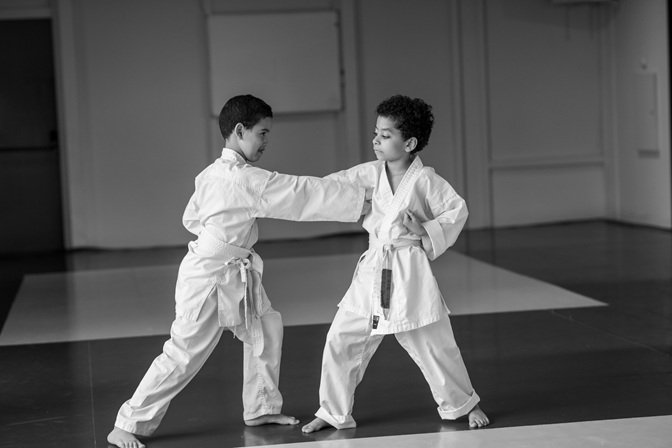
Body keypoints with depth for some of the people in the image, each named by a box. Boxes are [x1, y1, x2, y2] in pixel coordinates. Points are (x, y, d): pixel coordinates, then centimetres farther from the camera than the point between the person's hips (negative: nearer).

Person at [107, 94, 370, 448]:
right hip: (209, 276, -10)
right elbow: (303, 192, -24)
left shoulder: (212, 174, 5)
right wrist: (360, 200, -20)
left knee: (265, 328, 15)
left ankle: (261, 408, 26)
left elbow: (191, 218, 15)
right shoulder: (246, 180, -23)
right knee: (183, 355, -4)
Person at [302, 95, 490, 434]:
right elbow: (341, 183, 4)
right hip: (373, 271, 5)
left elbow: (457, 211, -5)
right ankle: (334, 412, 18)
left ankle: (462, 404, 27)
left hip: (410, 273, -5)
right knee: (340, 339, 3)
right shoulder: (374, 173, 3)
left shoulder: (425, 180, -10)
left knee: (433, 345, 3)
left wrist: (428, 232, -17)